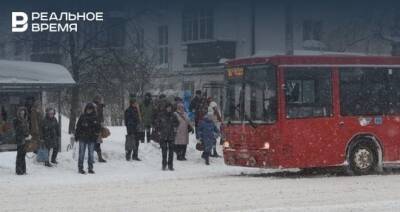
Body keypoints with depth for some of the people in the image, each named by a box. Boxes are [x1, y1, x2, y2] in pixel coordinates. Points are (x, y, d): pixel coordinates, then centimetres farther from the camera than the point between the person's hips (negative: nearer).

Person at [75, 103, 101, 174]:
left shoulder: (95, 118, 5)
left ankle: (90, 168, 14)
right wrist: (76, 136, 0)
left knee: (91, 154, 7)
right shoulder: (82, 117, 1)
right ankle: (80, 168, 6)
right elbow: (78, 127, 3)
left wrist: (96, 135, -2)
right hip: (83, 138, -2)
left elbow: (98, 127, 9)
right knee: (81, 153, 0)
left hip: (92, 139, 2)